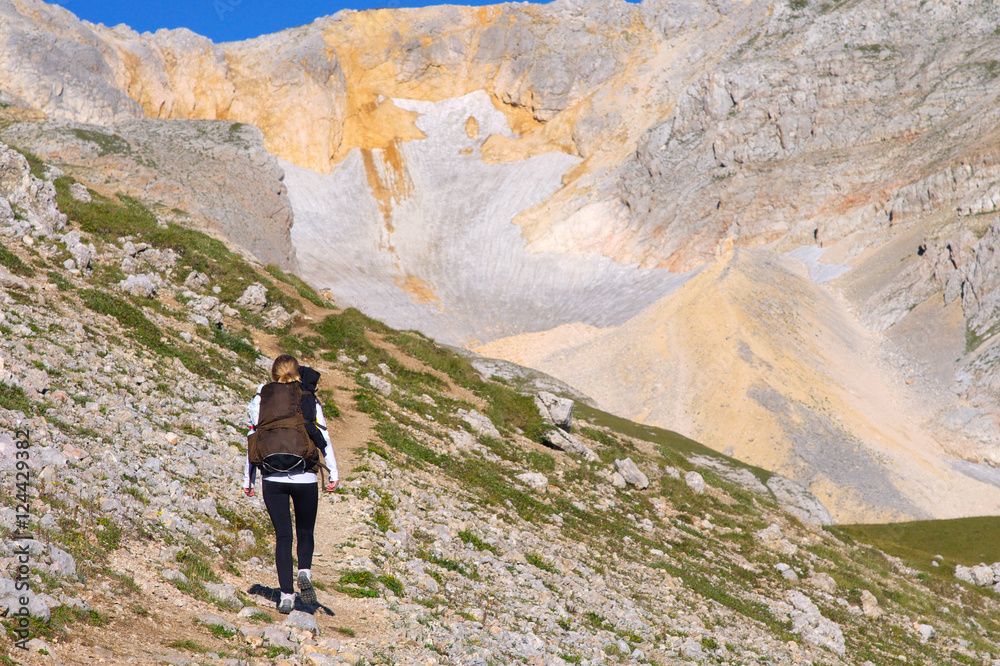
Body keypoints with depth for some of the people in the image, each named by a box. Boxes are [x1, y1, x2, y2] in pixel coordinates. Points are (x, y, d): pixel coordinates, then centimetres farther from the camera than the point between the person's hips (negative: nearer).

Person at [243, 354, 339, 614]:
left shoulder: (262, 399, 5)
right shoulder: (309, 399, 3)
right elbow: (323, 437, -1)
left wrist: (248, 479, 10)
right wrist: (333, 473, 0)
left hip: (273, 479, 1)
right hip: (304, 477, -1)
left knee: (283, 536, 6)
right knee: (305, 532, 16)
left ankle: (287, 595, -2)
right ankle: (304, 572, -10)